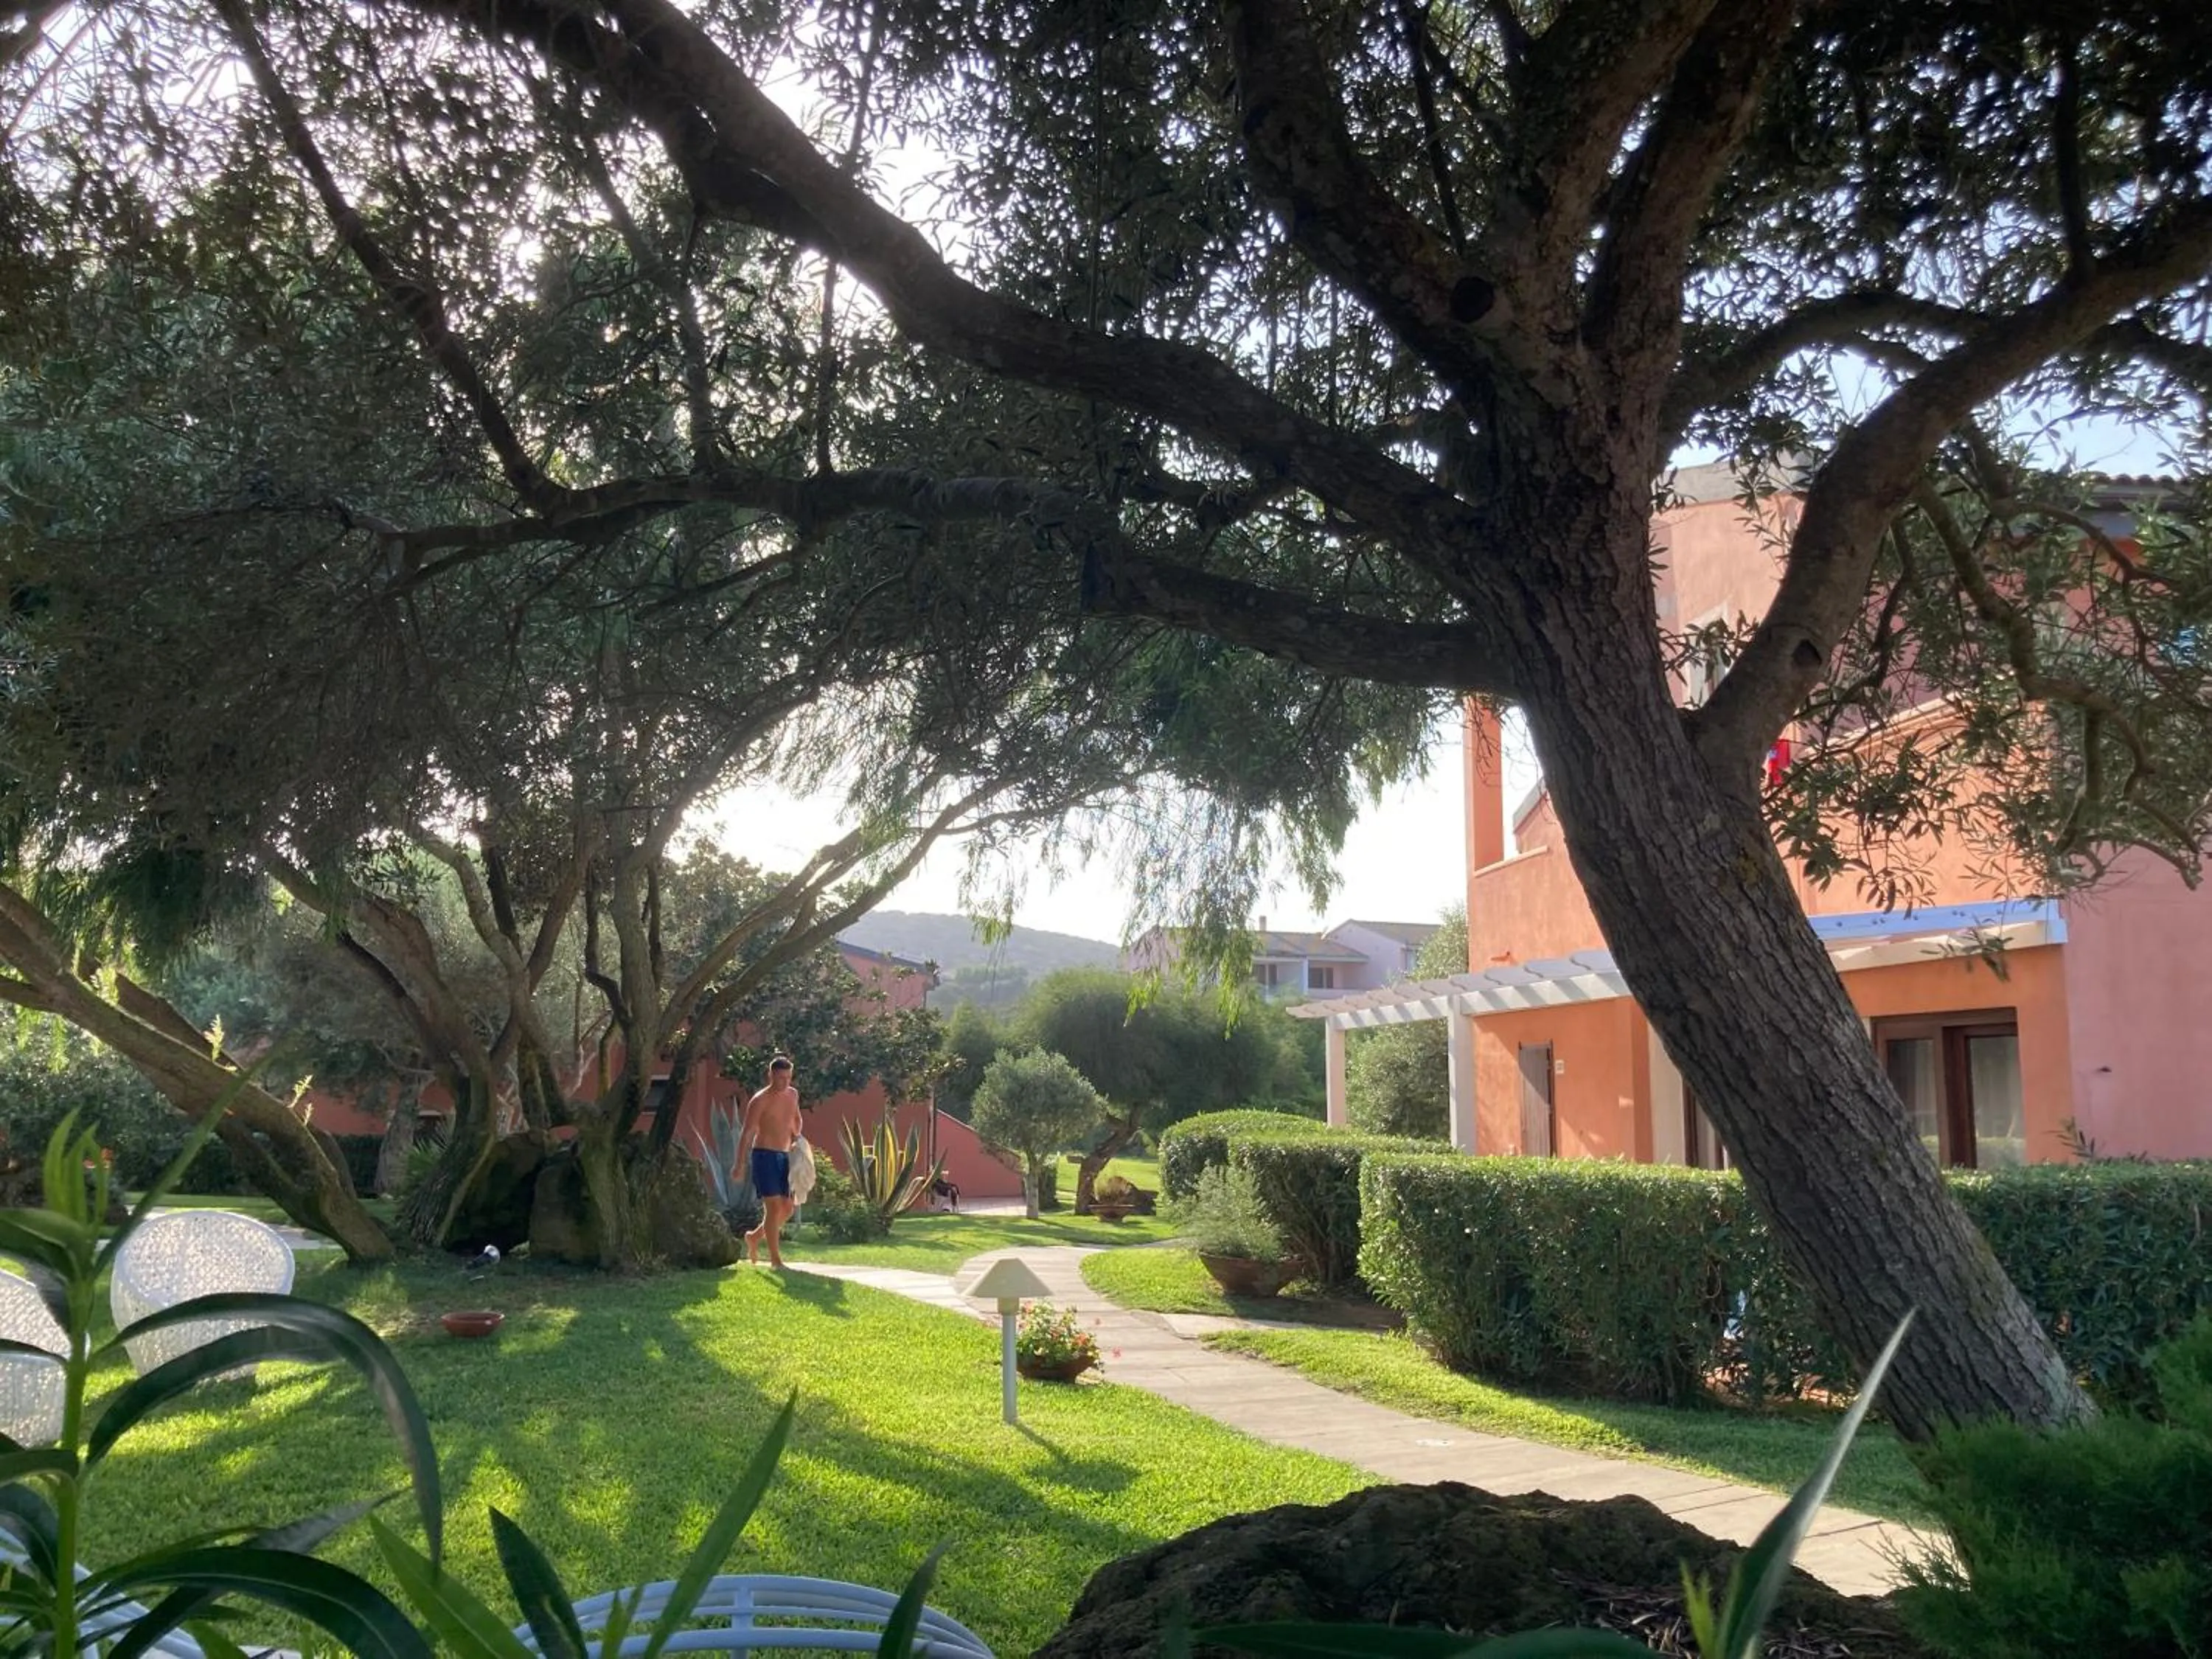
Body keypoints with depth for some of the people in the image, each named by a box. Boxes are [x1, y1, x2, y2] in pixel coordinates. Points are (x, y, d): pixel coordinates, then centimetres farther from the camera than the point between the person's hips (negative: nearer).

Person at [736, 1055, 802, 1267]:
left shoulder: (793, 1095, 9)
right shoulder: (760, 1101, -10)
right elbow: (747, 1133, -13)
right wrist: (740, 1164, -18)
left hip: (784, 1157, 7)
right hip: (764, 1155, -7)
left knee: (788, 1208, 6)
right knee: (774, 1206, -12)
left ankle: (754, 1237, 28)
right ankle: (775, 1259, -7)